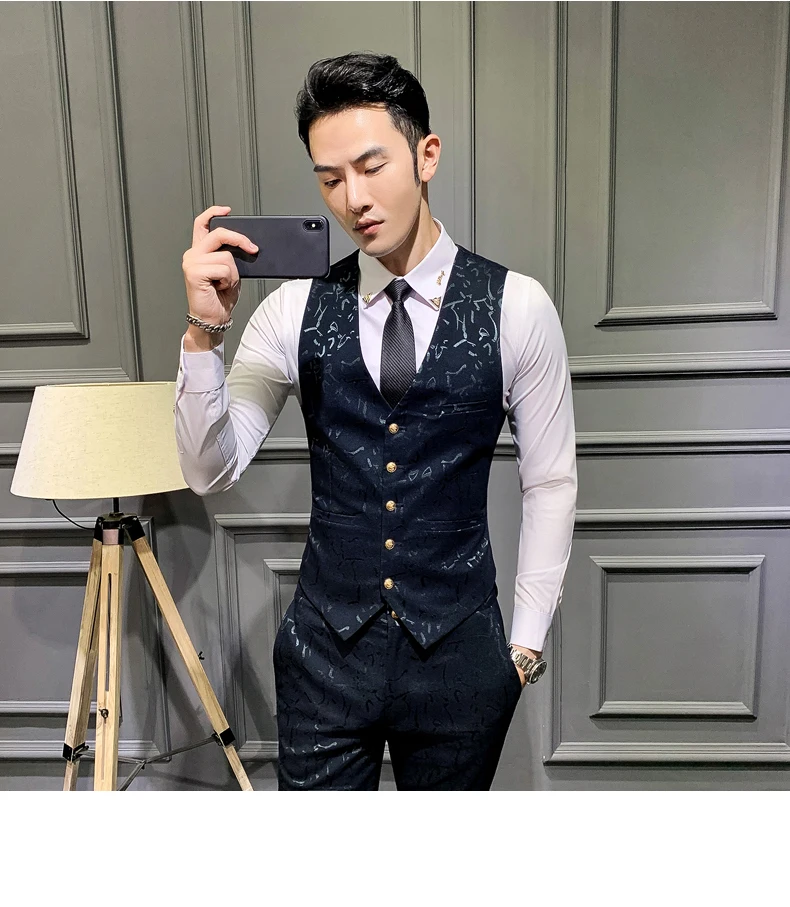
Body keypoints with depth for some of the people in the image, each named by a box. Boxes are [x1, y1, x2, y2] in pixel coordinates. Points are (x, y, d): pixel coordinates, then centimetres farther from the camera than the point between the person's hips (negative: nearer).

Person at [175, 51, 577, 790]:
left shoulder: (515, 307, -9)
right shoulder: (295, 309, -5)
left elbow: (550, 483, -3)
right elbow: (210, 472, -6)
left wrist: (526, 641, -1)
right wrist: (204, 332, -21)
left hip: (459, 651, 0)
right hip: (323, 646, 1)